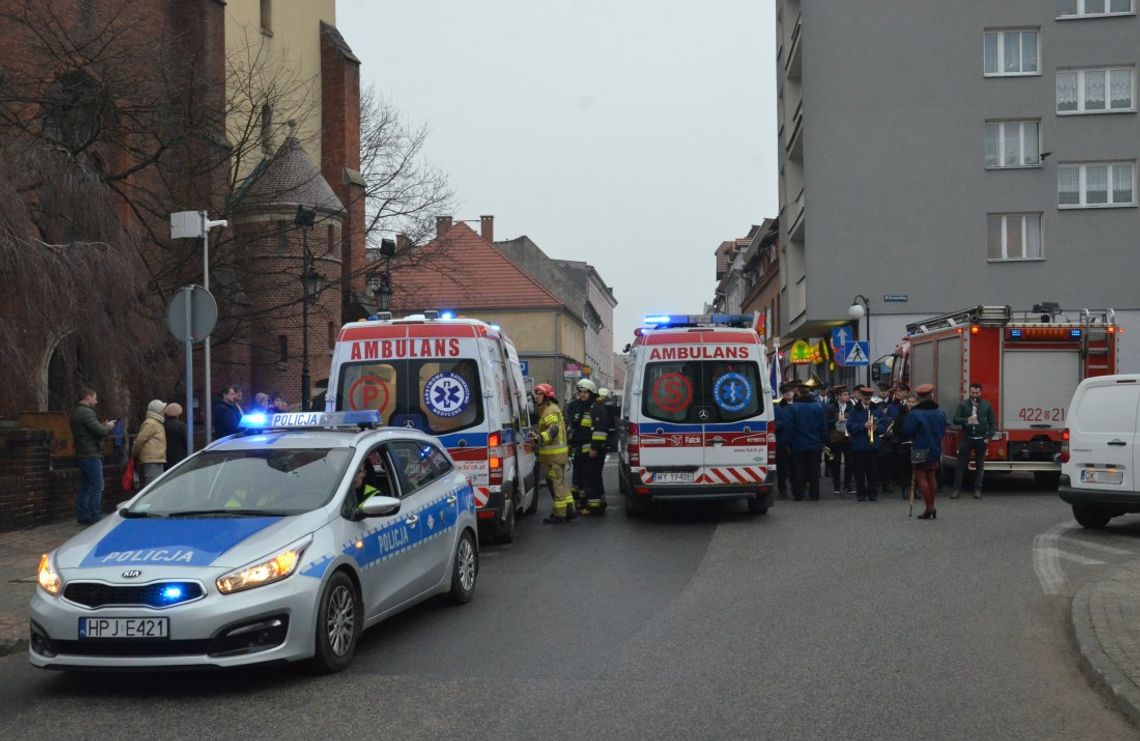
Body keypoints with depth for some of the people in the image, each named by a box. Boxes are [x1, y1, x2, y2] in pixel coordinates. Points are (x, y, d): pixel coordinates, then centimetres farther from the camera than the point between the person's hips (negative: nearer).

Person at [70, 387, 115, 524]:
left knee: (85, 487, 13)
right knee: (97, 487, -7)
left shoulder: (76, 413, 17)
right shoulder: (87, 413, -15)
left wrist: (103, 426, 11)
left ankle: (82, 516, 16)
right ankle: (95, 517, -8)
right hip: (91, 455, -10)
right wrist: (109, 426, -1)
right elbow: (100, 432, -20)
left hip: (82, 455, 10)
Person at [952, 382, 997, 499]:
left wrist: (989, 437, -3)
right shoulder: (963, 404, 2)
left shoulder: (987, 405, 3)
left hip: (981, 439, 1)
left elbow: (993, 423, 6)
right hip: (966, 438, -1)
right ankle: (957, 489, 2)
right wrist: (967, 420, -22)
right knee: (961, 464, -1)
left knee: (979, 465, 6)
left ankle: (977, 490, 13)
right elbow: (955, 419, -4)